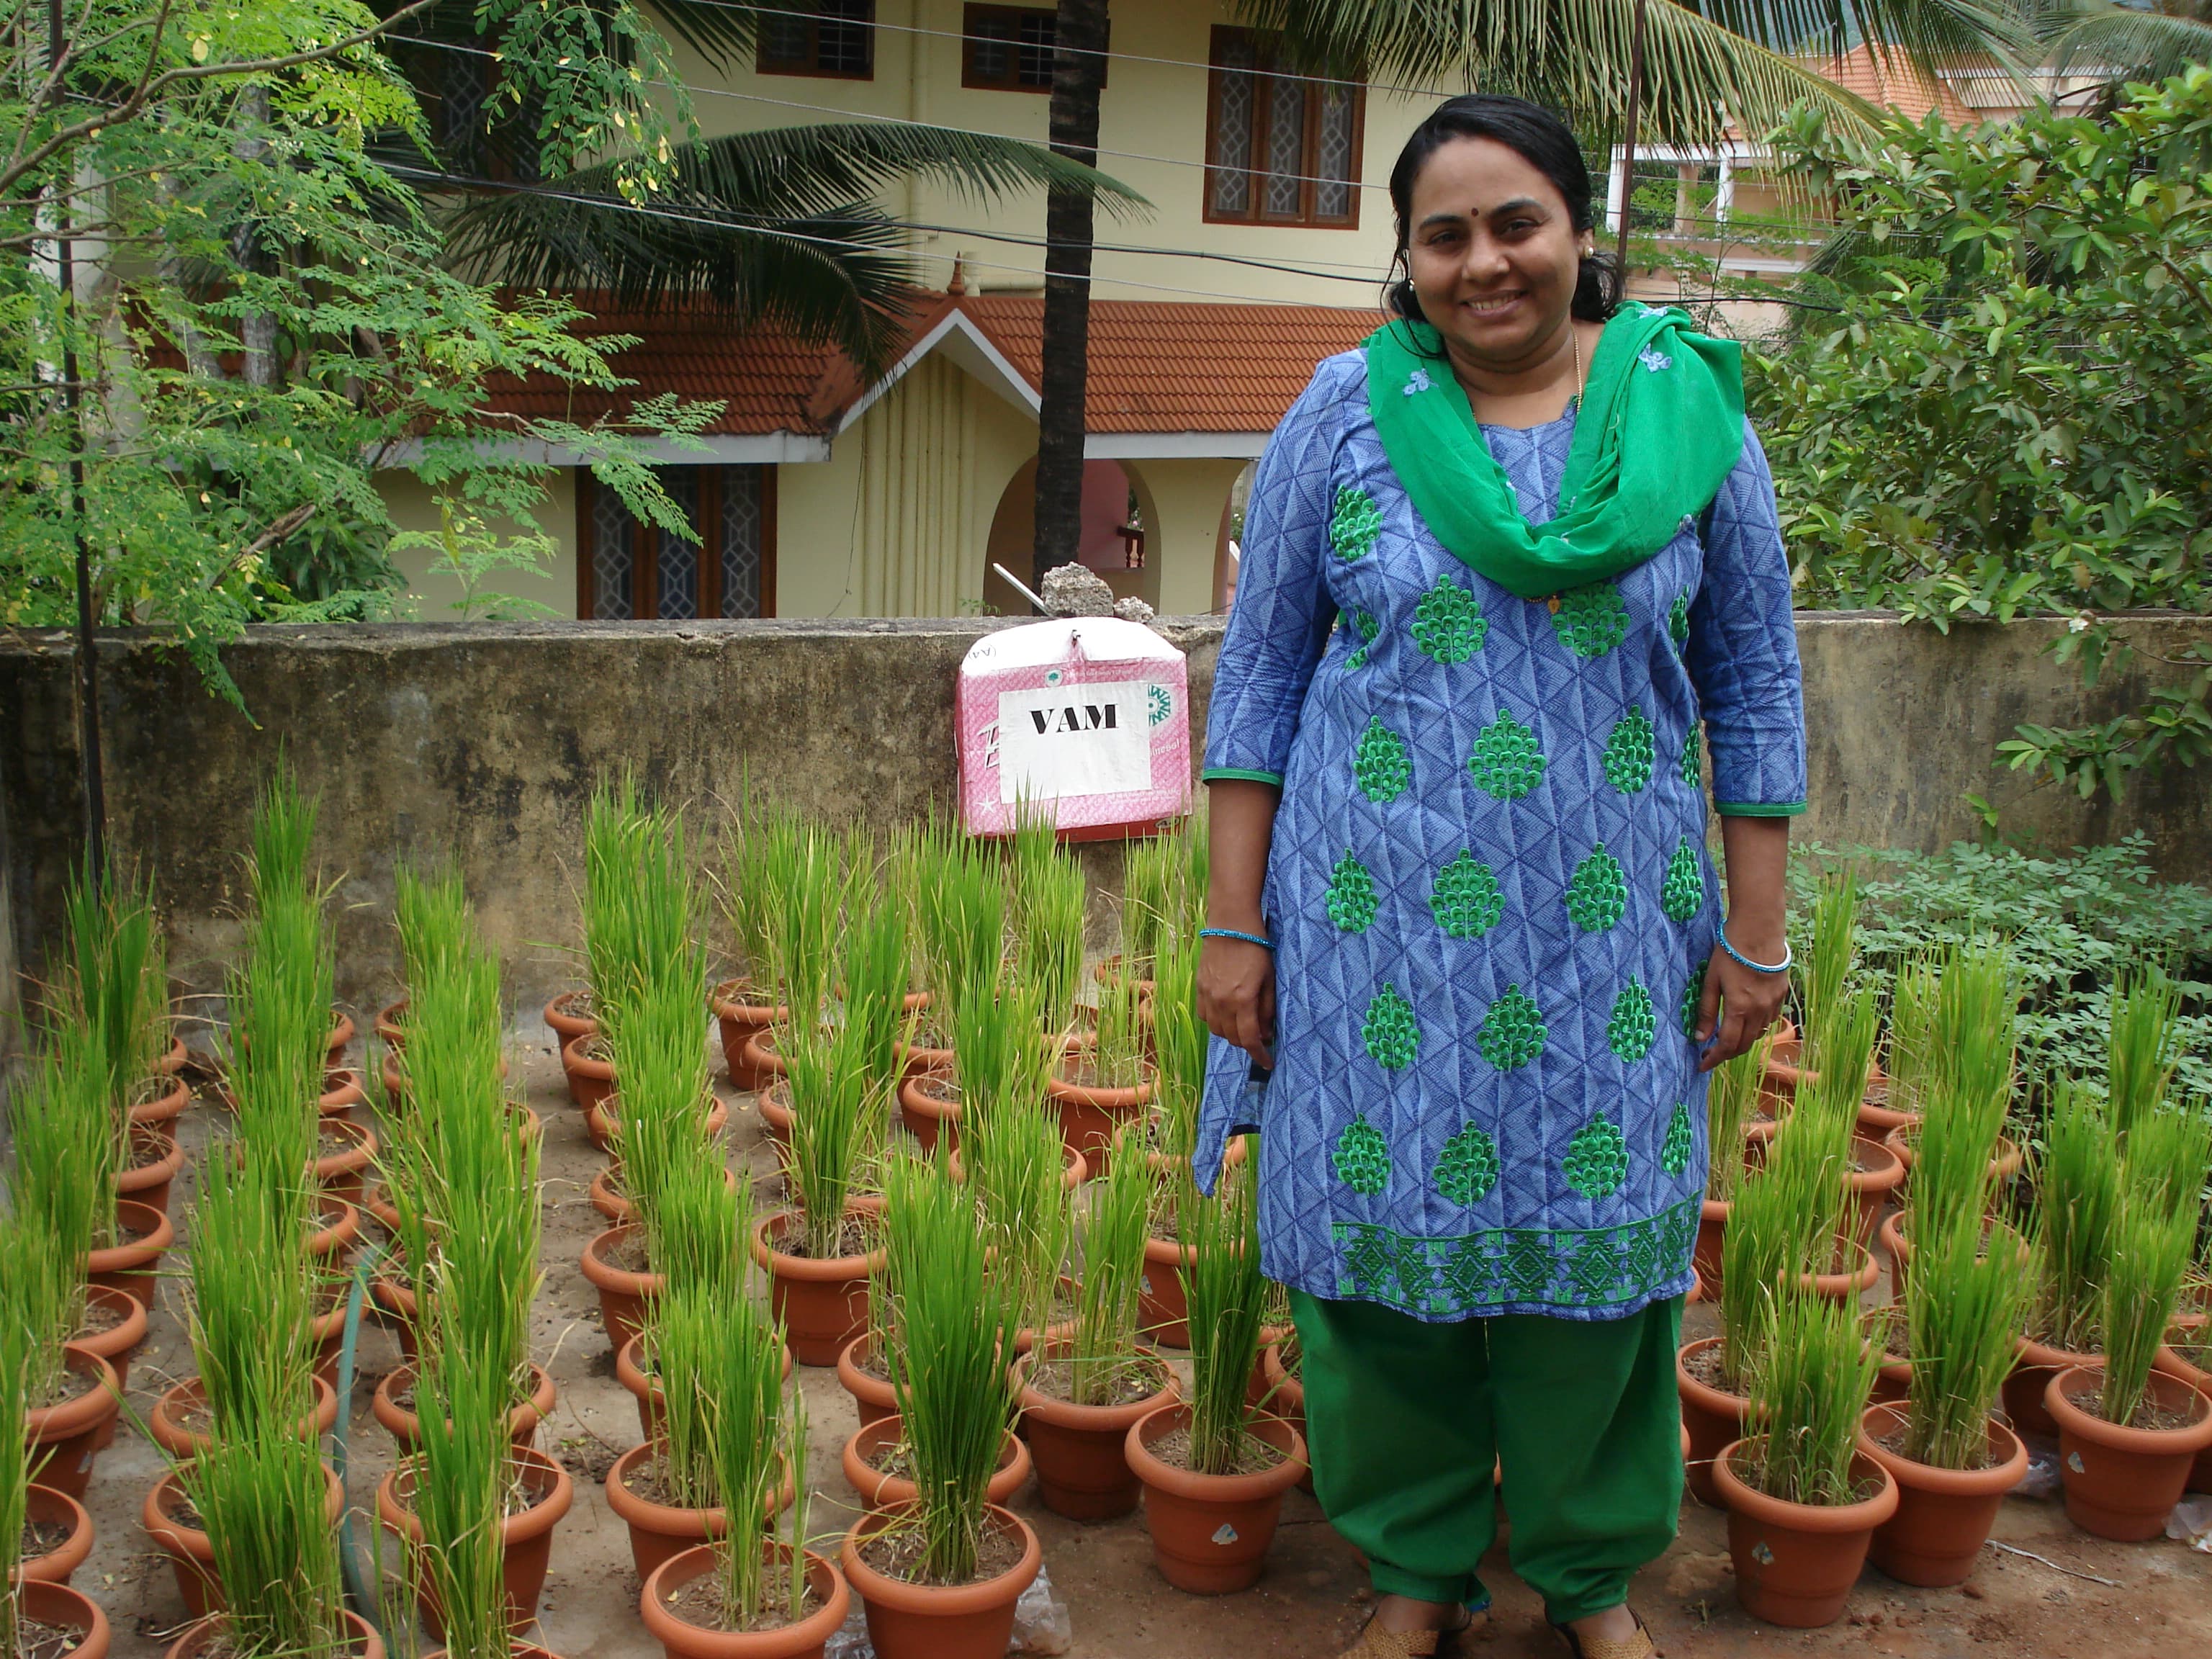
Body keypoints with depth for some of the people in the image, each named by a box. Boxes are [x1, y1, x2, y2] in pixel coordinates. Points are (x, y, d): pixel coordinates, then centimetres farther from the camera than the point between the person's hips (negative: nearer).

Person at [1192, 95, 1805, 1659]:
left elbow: (1755, 682, 5)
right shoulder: (1348, 410, -1)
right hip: (1380, 928, 0)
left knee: (1597, 1242, 10)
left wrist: (1757, 933, 2)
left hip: (1607, 934, 1)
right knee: (1386, 1237, 8)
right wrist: (1234, 926, -2)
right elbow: (1261, 670, 2)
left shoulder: (1687, 404, 1)